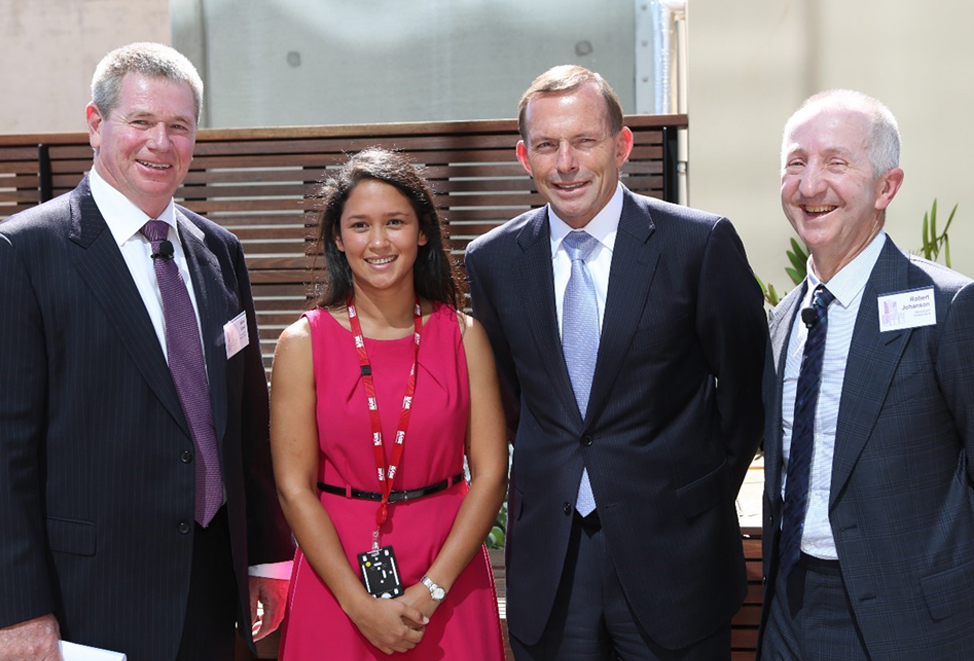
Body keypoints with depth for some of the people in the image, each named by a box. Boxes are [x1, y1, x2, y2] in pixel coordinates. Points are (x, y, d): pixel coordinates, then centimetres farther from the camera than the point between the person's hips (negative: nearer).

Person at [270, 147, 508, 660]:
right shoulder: (302, 344, -5)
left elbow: (489, 473, -5)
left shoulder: (463, 335, -2)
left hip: (448, 570, 1)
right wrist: (361, 605, -13)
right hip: (335, 573, -1)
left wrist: (430, 591, -12)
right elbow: (294, 488, -7)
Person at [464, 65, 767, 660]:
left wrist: (706, 494, 3)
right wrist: (548, 480, 9)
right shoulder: (492, 260, 1)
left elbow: (745, 385, 0)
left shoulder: (702, 243, -9)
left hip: (672, 552, -2)